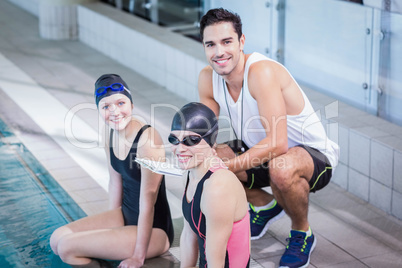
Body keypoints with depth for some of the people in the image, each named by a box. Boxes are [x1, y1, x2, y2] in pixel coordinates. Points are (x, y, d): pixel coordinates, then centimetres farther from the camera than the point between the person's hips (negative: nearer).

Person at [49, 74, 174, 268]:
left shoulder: (147, 139, -26)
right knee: (57, 239, 2)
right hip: (126, 216, 8)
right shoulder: (110, 133, -1)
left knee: (67, 248, -15)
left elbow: (148, 201, -23)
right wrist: (110, 224, 13)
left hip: (154, 229, -8)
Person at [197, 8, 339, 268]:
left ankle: (303, 234, -7)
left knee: (281, 168, -40)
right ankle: (265, 205, 15)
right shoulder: (208, 78, -9)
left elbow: (277, 144, -37)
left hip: (313, 155, -7)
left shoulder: (262, 72, -31)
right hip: (260, 153, 7)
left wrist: (227, 166, -41)